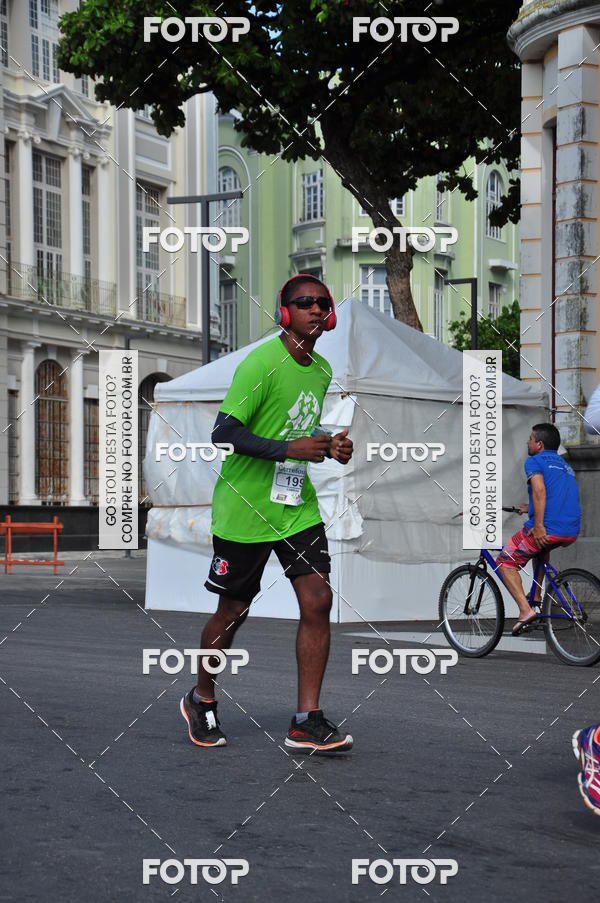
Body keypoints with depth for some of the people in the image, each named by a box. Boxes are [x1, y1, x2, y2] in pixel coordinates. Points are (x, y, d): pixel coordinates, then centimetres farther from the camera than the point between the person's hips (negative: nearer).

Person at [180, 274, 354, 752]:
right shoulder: (262, 363, -16)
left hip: (298, 505, 6)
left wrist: (331, 447, 4)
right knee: (233, 610, 6)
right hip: (245, 508, -6)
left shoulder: (322, 370, 9)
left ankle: (307, 723, 1)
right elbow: (224, 432, -20)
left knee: (318, 601, -6)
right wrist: (289, 449, -26)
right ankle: (201, 699, 31)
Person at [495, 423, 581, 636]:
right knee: (543, 547, 40)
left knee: (505, 563, 7)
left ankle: (526, 611, -10)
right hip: (572, 532, 8)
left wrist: (539, 526, -22)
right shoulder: (565, 465, 25)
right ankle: (537, 597, 37)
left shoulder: (534, 461, 1)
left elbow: (539, 490, -17)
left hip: (547, 529, -8)